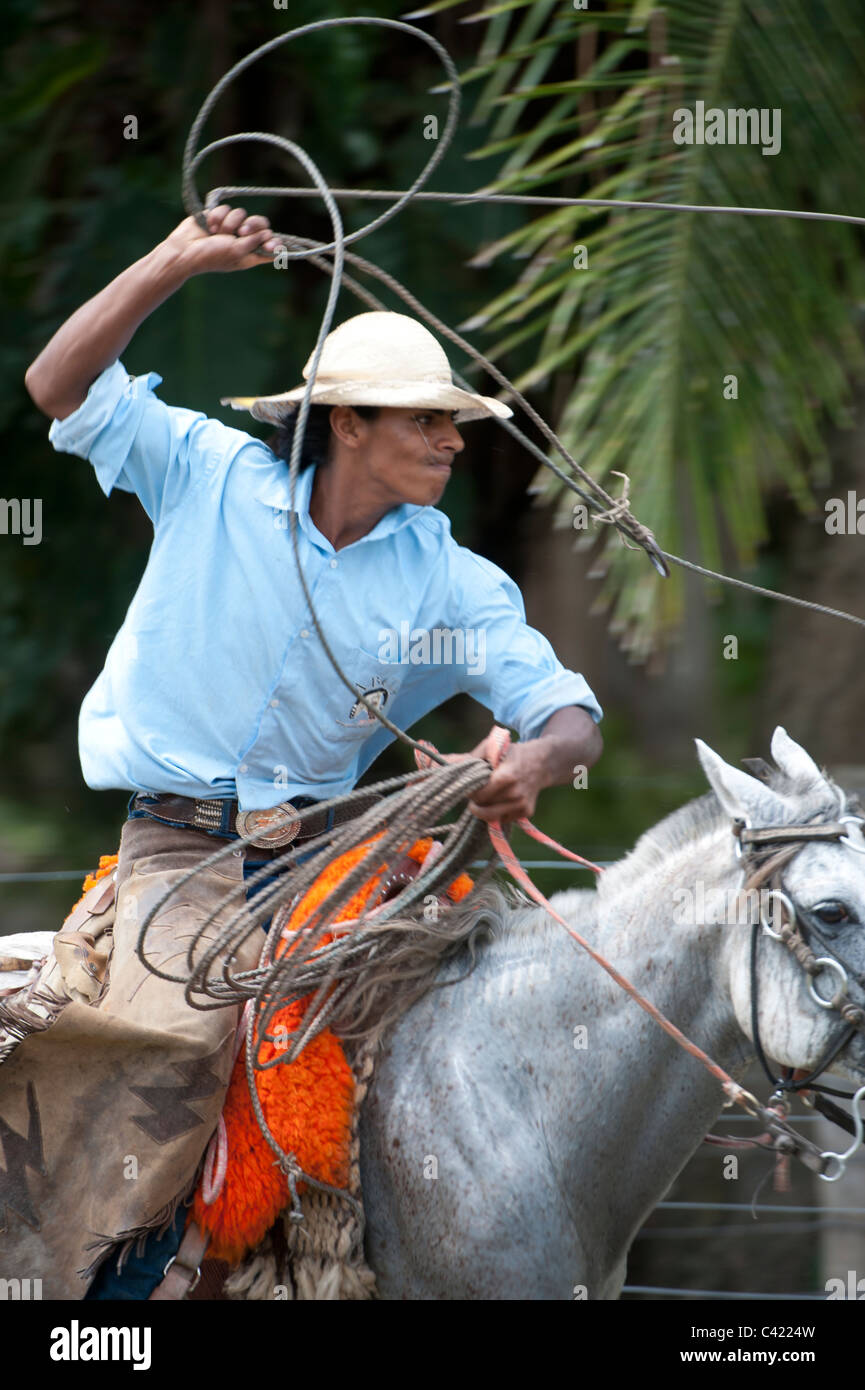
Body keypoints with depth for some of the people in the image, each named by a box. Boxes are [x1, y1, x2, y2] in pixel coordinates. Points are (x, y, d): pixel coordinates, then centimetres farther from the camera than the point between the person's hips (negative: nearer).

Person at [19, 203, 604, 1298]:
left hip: (327, 841, 4)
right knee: (178, 1040, -30)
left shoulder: (450, 581, 3)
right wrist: (179, 262, -14)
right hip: (184, 842, -4)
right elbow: (61, 386, -6)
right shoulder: (213, 477, -2)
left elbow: (566, 713, -1)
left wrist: (537, 760, -27)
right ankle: (87, 1275, -21)